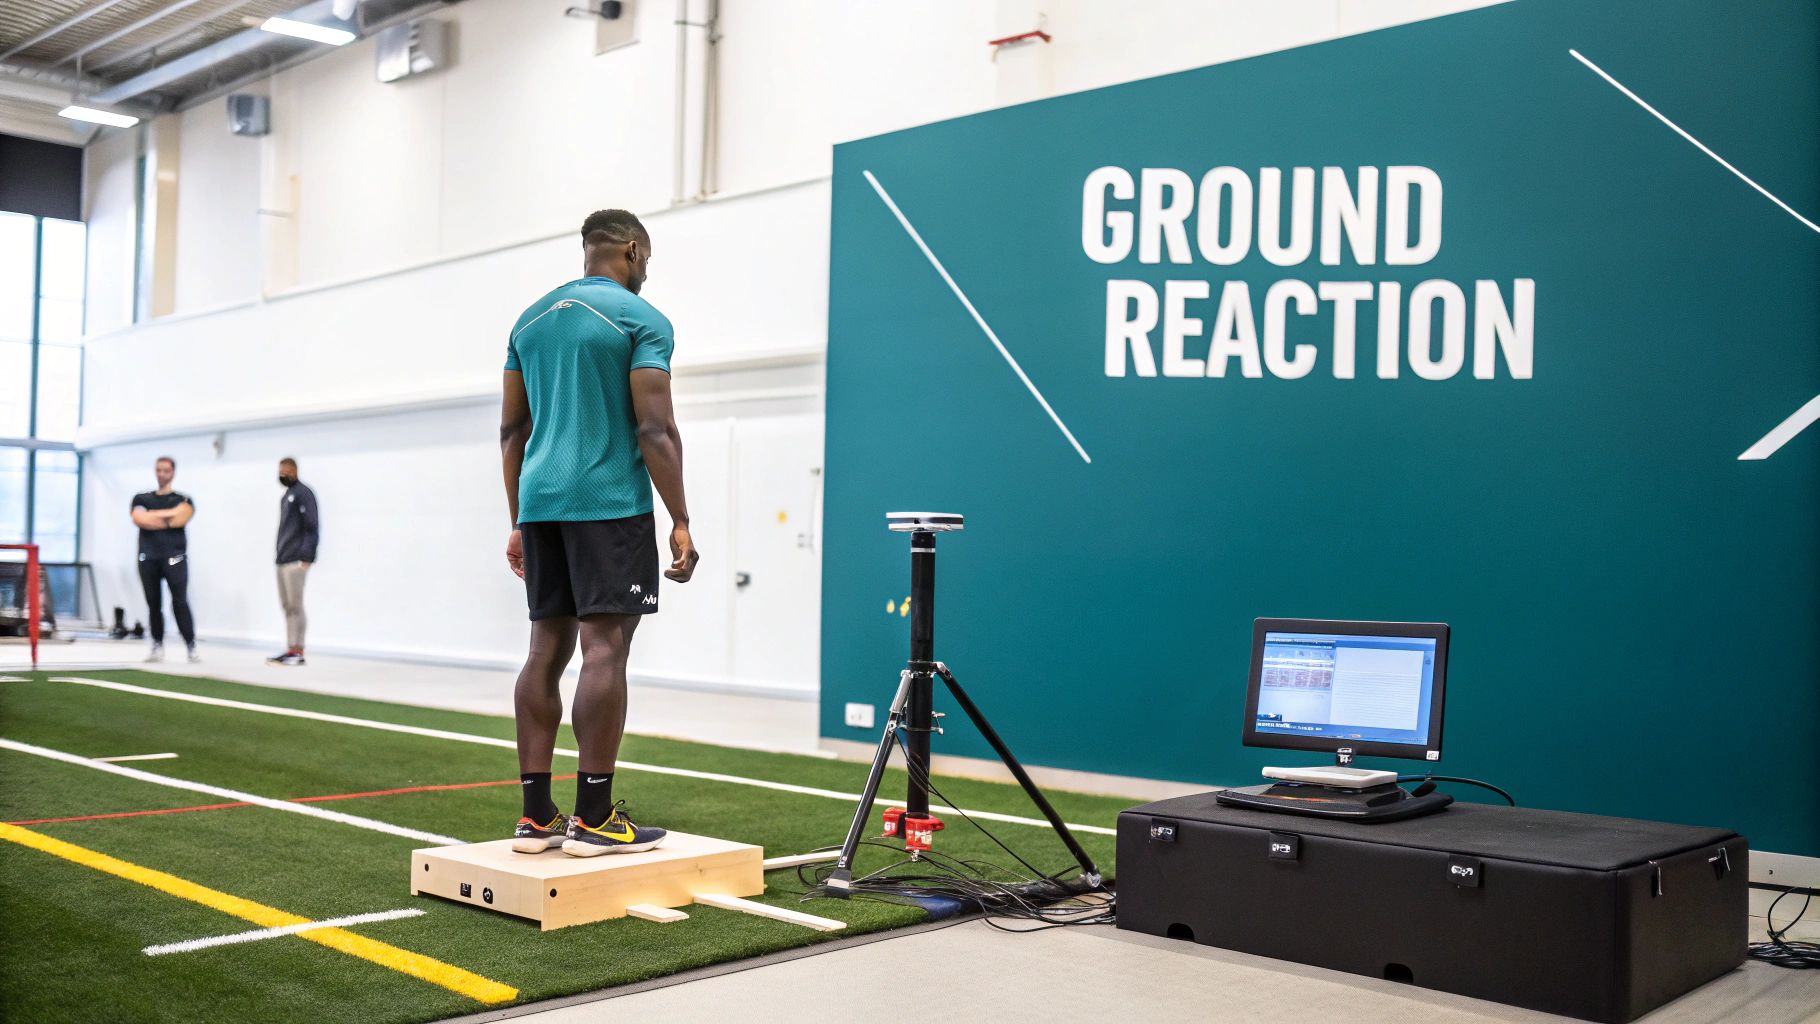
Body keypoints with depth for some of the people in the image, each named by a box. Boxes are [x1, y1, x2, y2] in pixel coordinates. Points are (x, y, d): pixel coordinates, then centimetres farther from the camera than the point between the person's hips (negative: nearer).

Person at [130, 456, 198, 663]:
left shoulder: (183, 500, 12)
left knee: (180, 602, -10)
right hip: (148, 557, 3)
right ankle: (157, 646, 7)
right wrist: (168, 518, -3)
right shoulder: (141, 499, 16)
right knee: (153, 603, 3)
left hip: (174, 557, -2)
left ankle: (192, 647, -13)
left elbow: (181, 516, -10)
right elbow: (138, 519, -4)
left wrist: (152, 515, -2)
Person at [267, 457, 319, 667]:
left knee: (295, 605, -9)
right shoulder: (286, 496, 21)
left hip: (296, 561, -9)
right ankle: (290, 650, 10)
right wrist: (279, 555, 15)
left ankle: (298, 651, -7)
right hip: (283, 560, 9)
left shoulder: (303, 493, -5)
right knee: (287, 606, 8)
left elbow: (312, 526, -13)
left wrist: (306, 557, -17)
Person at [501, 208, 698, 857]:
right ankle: (594, 818, -6)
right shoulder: (642, 320, -4)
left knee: (547, 651, 8)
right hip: (610, 504, -7)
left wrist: (519, 523, 20)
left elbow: (512, 429, 16)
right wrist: (681, 524, -10)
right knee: (604, 650, -7)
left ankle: (536, 815, 9)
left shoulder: (530, 321, 16)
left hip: (541, 501, 7)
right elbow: (655, 430, -12)